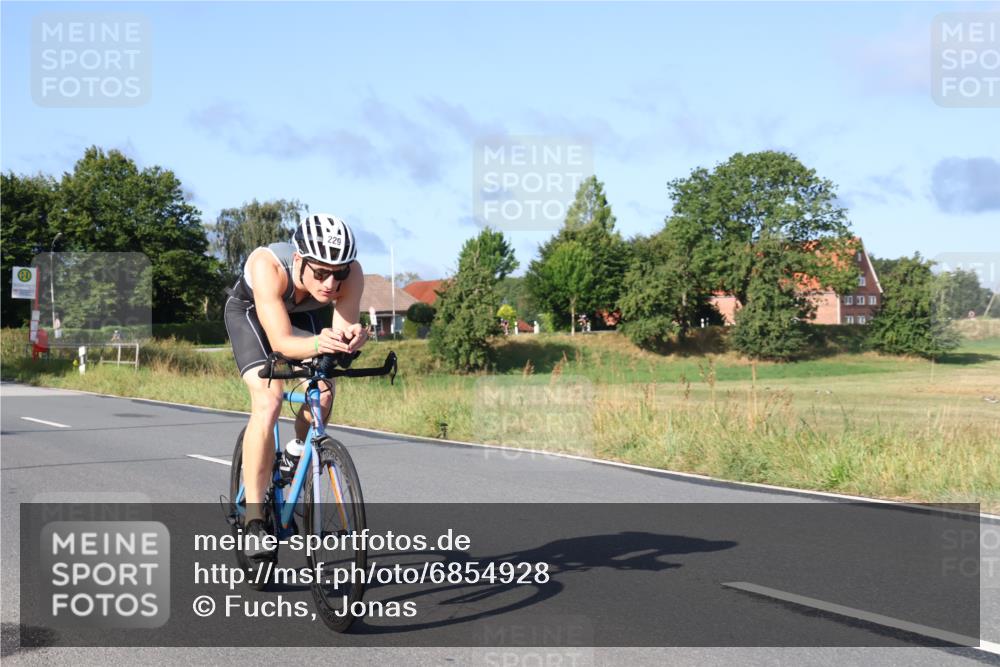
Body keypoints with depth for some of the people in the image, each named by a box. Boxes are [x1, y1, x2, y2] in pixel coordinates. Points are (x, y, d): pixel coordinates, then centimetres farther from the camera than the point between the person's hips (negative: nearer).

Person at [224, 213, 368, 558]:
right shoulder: (268, 266, -42)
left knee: (323, 394, -15)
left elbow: (342, 331, -35)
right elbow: (281, 342, -44)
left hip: (306, 314, 4)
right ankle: (253, 518, -17)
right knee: (268, 401, -23)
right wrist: (317, 344, -64)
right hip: (251, 312, -4)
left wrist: (351, 337, -59)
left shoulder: (351, 273, -34)